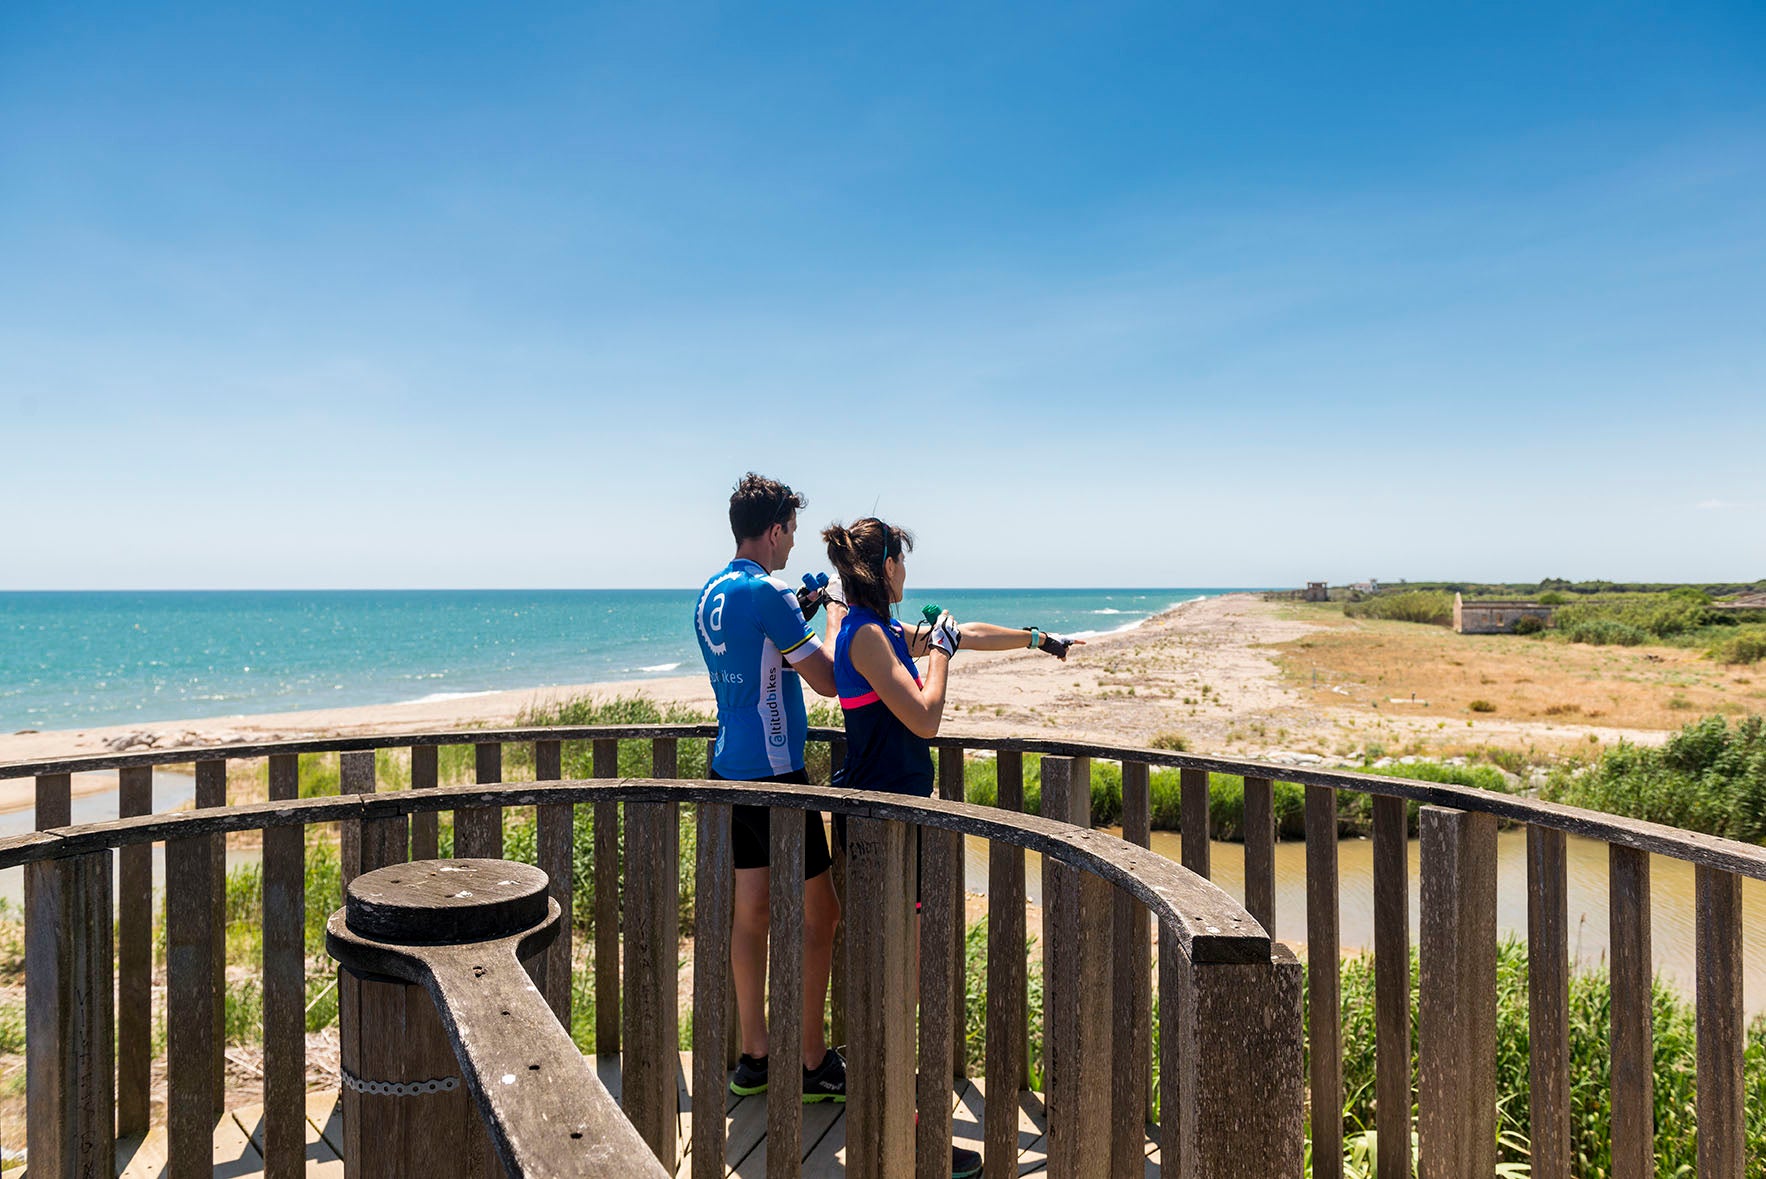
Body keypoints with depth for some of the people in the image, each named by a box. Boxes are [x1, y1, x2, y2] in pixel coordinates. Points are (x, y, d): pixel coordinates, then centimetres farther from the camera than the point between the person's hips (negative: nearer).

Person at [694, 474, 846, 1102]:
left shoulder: (710, 592, 11)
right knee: (818, 913, 2)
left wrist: (798, 613, 24)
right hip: (772, 771, -9)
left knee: (751, 910, 13)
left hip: (730, 767, 9)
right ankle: (813, 1063, 10)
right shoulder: (767, 592, -17)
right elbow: (826, 679, -15)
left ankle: (753, 1056, 21)